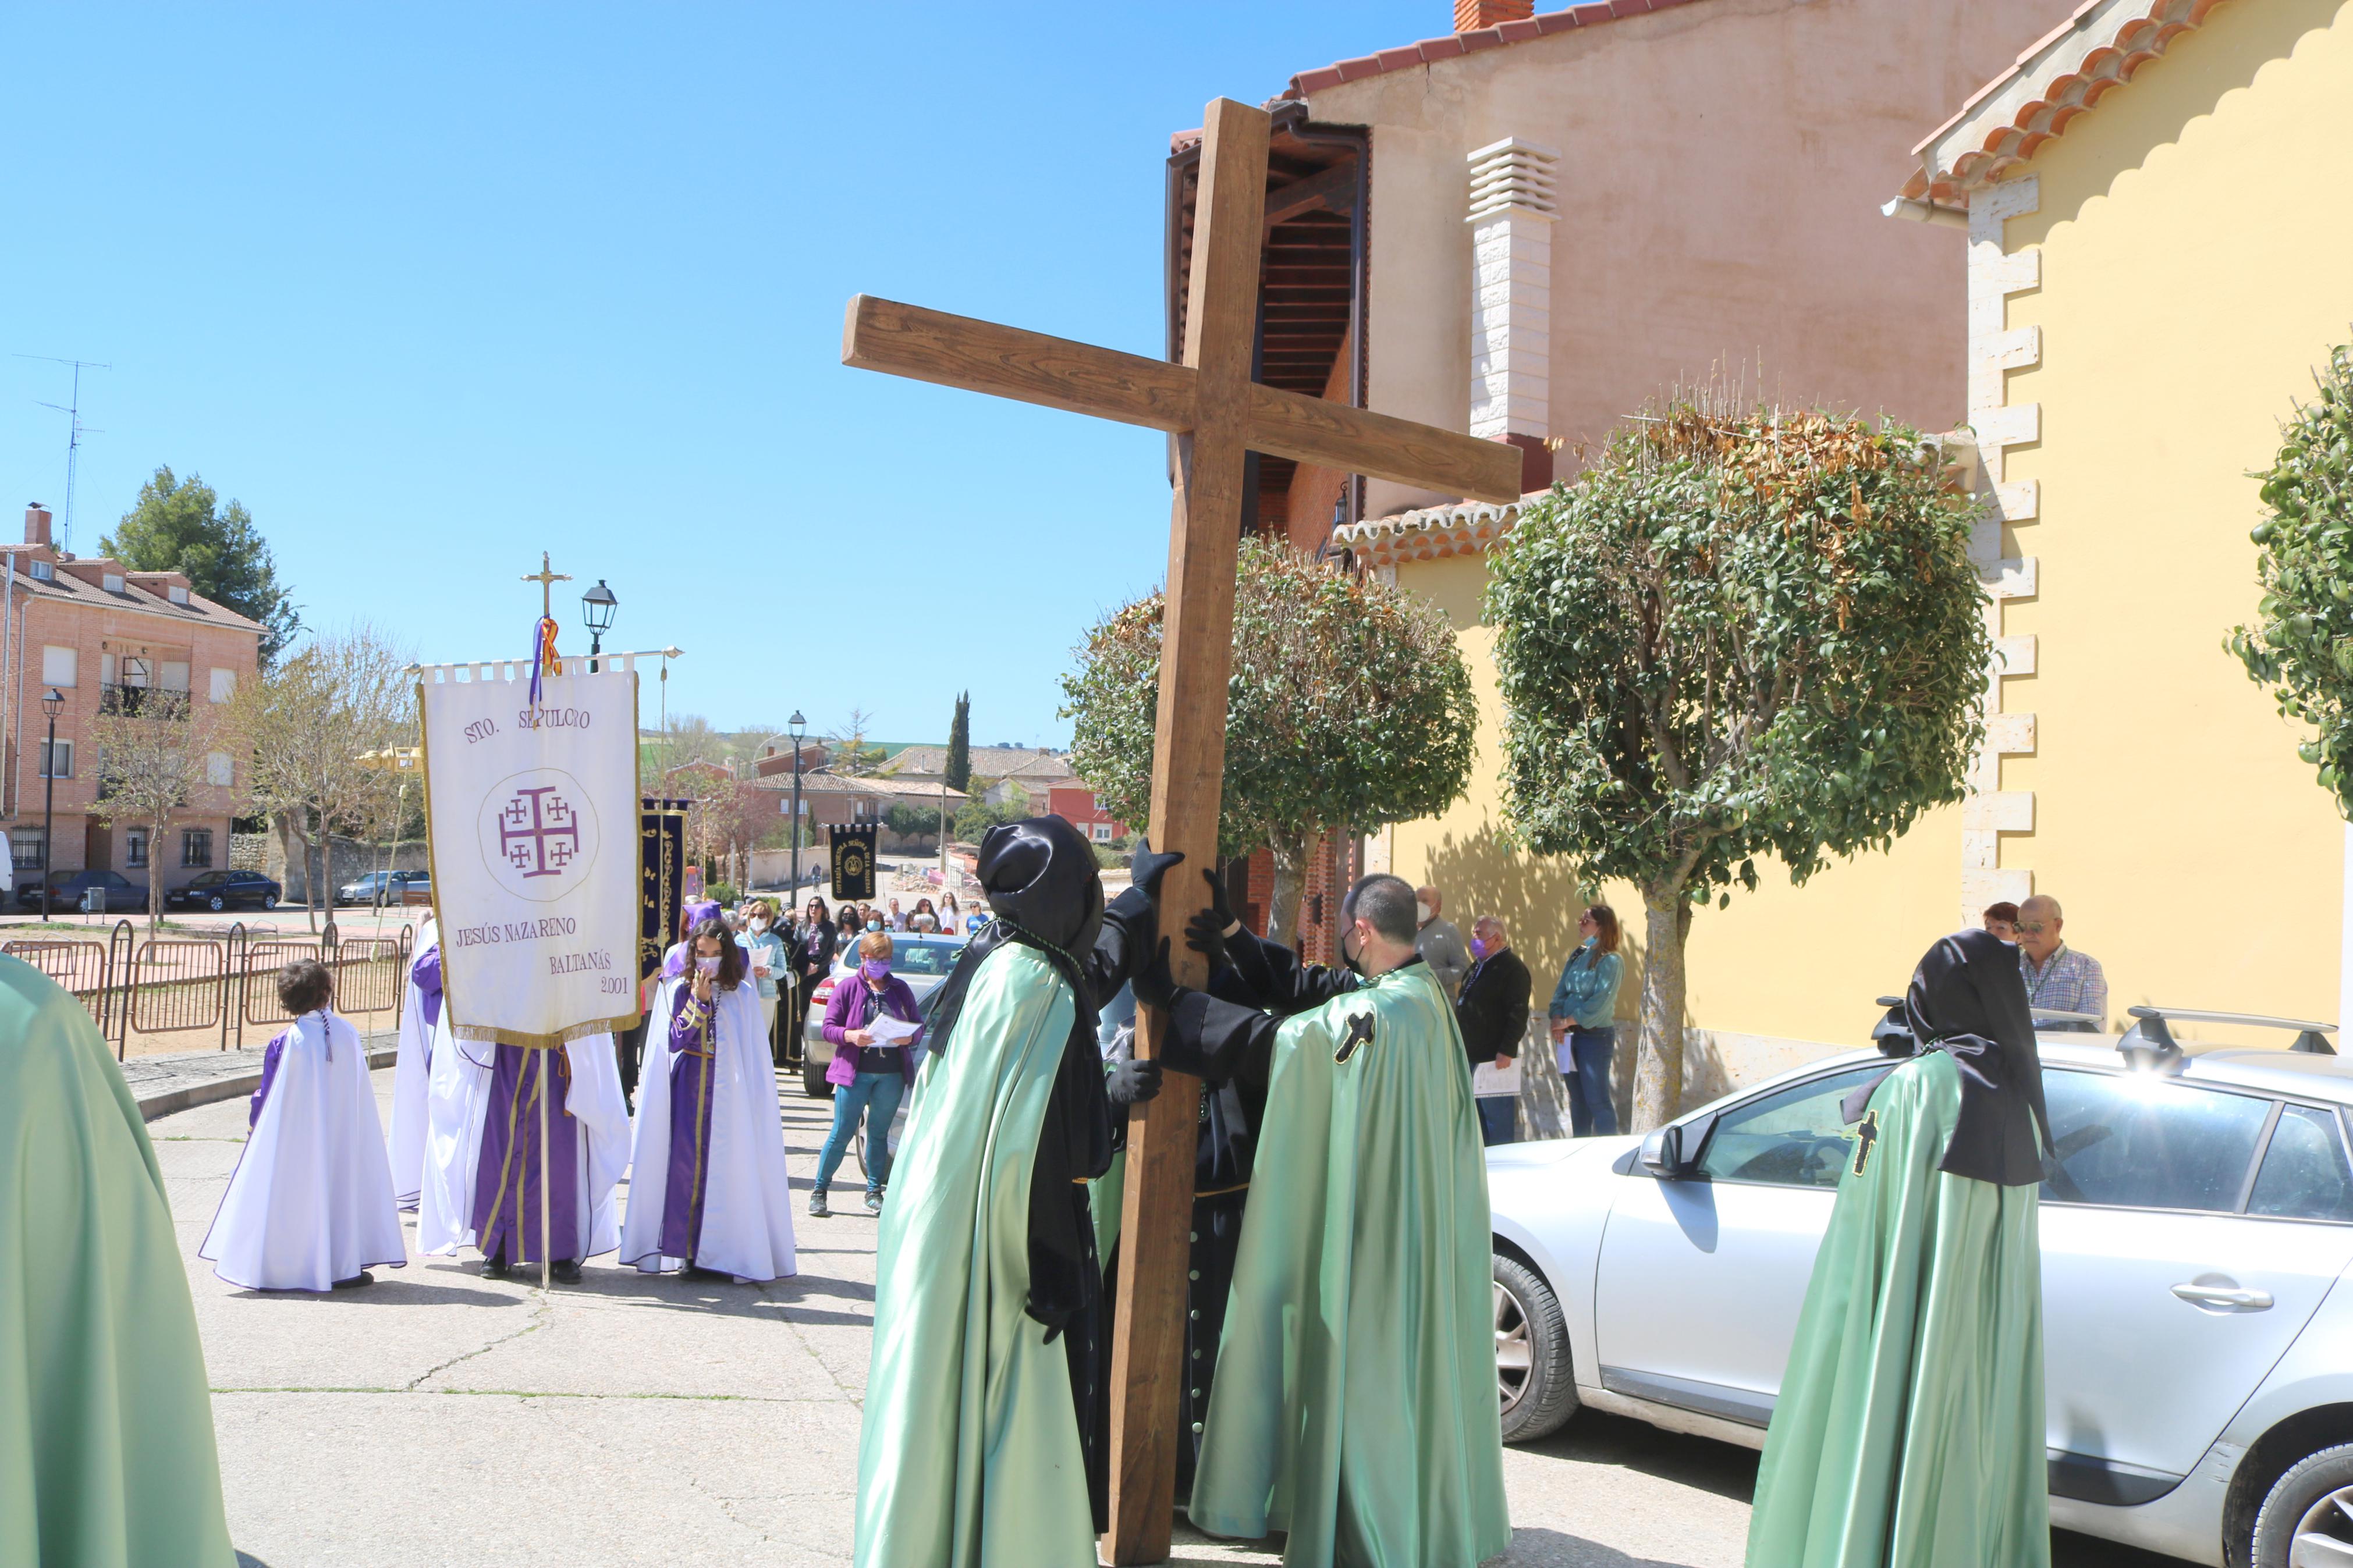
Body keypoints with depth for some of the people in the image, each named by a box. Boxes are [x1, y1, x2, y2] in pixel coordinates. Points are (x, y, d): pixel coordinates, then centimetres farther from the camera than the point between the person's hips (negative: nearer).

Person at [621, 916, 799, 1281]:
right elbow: (674, 1040, -5)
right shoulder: (677, 991, 5)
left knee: (726, 1167, -4)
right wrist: (699, 1001, -11)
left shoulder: (742, 996, 4)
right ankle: (689, 1251, 3)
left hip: (727, 1096, -1)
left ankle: (722, 1252, 2)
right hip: (686, 1094, 1)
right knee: (687, 1166, -3)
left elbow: (754, 1056, 6)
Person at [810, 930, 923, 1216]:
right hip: (855, 1072, -2)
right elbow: (828, 1028, -1)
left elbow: (918, 1025, 10)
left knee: (879, 1133, 10)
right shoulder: (848, 988, 3)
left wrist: (909, 1037, -13)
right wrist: (850, 1036, -20)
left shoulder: (900, 989, 10)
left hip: (892, 1074, 2)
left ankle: (874, 1192, 19)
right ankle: (819, 1191, 10)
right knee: (841, 1133, -2)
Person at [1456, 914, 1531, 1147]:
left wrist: (1506, 1051, -22)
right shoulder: (1478, 967, 17)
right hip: (1472, 1057, 10)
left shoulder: (1512, 968, -12)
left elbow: (1518, 1014, -18)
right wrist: (1462, 1046, 20)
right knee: (1479, 1119, 15)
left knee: (1498, 1121, -5)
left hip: (1495, 1058, -10)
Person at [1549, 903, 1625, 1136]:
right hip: (1569, 1036, 8)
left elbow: (1600, 1003, -18)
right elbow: (1561, 990, 10)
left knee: (1597, 1099, -7)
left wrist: (1568, 1021, -13)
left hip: (1596, 1036, -7)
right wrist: (1557, 1019, -6)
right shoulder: (1578, 955, 11)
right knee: (1577, 1098, 14)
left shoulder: (1611, 961, -12)